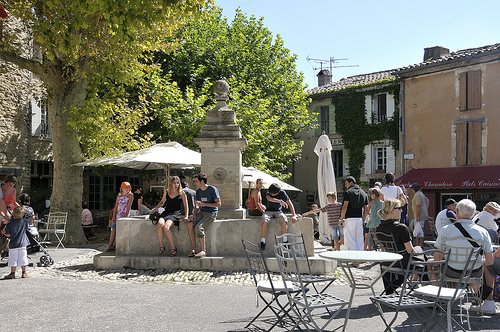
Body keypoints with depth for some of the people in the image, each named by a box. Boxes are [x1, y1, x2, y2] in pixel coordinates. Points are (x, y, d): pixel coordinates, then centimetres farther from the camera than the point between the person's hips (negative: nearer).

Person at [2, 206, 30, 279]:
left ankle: (12, 273, 10)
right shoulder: (25, 222, -3)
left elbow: (8, 235, -3)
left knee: (13, 259, 6)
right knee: (23, 258, 8)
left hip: (13, 245, -1)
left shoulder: (10, 224, -5)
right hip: (22, 244, 1)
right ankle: (24, 273, 11)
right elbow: (27, 227, 17)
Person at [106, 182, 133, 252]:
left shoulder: (130, 195, 0)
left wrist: (125, 215, -19)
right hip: (118, 214, 5)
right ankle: (110, 245, -7)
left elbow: (129, 205, -10)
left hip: (125, 215, -5)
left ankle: (114, 246, -9)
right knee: (113, 229, -6)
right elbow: (116, 206, 12)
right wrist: (113, 216, 4)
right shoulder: (119, 195, 15)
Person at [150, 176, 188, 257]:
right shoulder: (166, 192, 12)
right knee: (160, 224, -30)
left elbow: (185, 206, 8)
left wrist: (186, 216, -4)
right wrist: (156, 208, 13)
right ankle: (161, 246, -20)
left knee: (166, 227, -31)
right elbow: (162, 201, 29)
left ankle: (173, 247, -20)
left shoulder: (182, 193, 3)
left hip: (175, 213, -4)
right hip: (166, 212, 4)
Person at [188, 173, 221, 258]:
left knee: (198, 227, -28)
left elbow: (219, 204, -11)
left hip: (211, 213, -6)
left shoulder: (212, 189, -8)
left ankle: (203, 250, -20)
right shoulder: (198, 191, 13)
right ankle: (193, 249, -15)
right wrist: (194, 214, -2)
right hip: (201, 212, 6)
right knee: (190, 225, -20)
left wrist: (204, 204, -17)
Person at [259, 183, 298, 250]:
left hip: (278, 211, 0)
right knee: (265, 221, -35)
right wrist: (280, 201, -43)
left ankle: (285, 240, -24)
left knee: (284, 220, -34)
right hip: (269, 211, 0)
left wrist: (294, 215, -13)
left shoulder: (282, 193, -6)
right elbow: (269, 198, -30)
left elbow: (290, 204, -3)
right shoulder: (268, 192, -7)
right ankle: (262, 241, -31)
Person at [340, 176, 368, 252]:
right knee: (360, 241, 10)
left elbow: (345, 207, -11)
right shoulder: (363, 193, 14)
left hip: (350, 219, -6)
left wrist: (341, 219, -5)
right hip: (359, 219, 6)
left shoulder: (348, 192, -4)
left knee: (350, 241, -3)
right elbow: (366, 209, 12)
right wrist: (363, 219, 18)